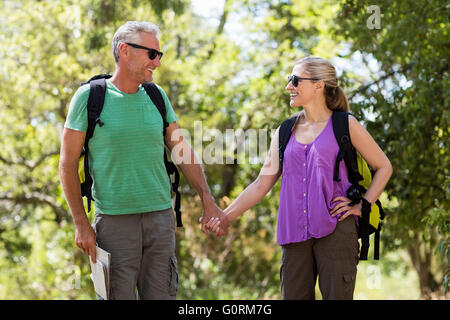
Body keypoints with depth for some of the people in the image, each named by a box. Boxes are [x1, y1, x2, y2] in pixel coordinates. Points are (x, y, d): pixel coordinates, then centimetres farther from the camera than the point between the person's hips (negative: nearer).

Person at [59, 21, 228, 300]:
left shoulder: (157, 97, 10)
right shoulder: (90, 96, -3)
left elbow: (183, 151, 13)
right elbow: (68, 164, -2)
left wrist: (208, 203, 5)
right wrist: (82, 224, -6)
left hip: (161, 216, 4)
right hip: (114, 220, -4)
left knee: (161, 294, 5)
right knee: (118, 295, -3)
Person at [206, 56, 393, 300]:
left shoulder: (344, 126, 4)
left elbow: (383, 167, 10)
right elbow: (262, 185, 12)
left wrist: (362, 207, -1)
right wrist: (225, 216, 3)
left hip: (335, 231, -4)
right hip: (294, 233, 4)